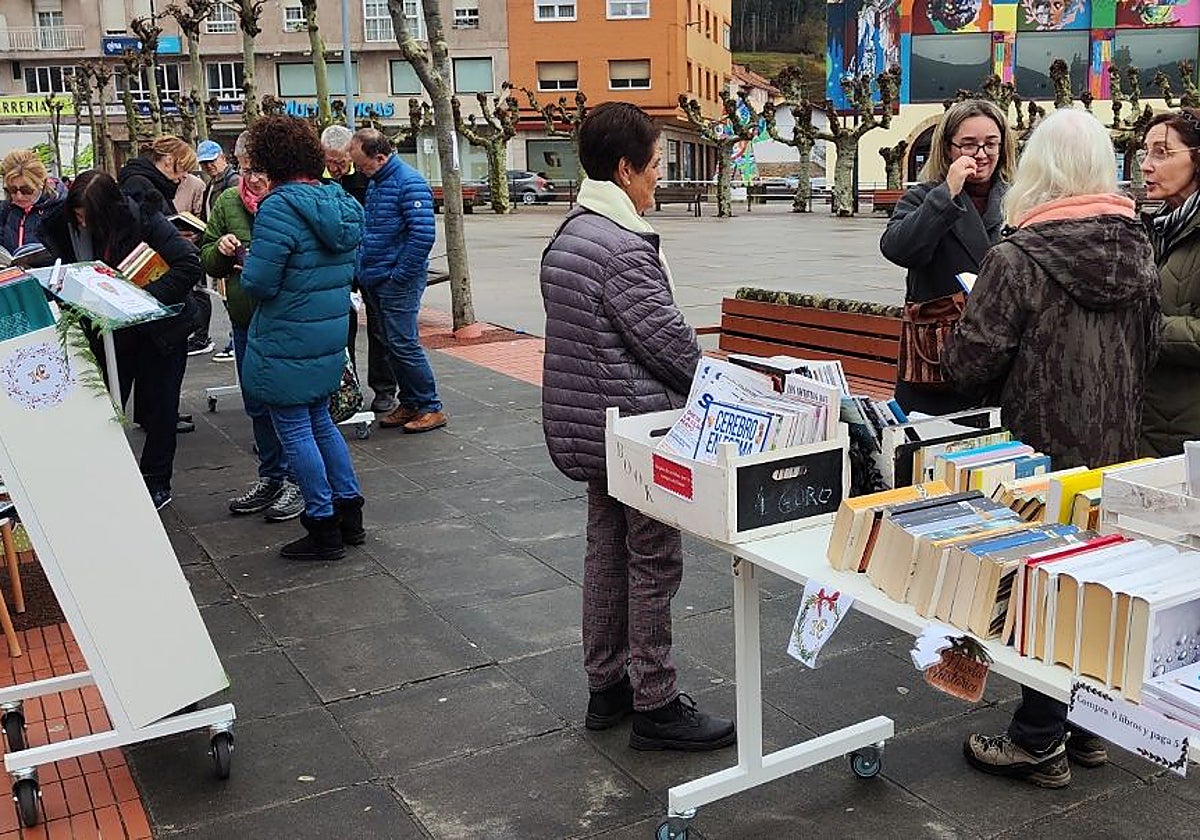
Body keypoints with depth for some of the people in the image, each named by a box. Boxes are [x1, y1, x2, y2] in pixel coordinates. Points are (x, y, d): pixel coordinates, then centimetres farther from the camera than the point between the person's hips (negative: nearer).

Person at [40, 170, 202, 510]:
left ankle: (157, 483, 18)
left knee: (158, 406, 5)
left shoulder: (145, 220, -23)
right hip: (114, 329, 4)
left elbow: (189, 266, -28)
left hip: (160, 327, -4)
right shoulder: (71, 225, -9)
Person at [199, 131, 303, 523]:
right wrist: (220, 249, -8)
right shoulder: (227, 202, 7)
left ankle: (296, 480, 16)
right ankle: (270, 476, 30)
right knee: (256, 404, 15)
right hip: (245, 319, 6)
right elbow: (208, 261, 14)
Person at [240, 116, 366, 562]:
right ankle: (350, 515, 25)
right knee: (321, 423, 20)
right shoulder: (338, 202, 7)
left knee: (295, 431, 3)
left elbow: (259, 283, -20)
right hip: (330, 336, 8)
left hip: (287, 341, -8)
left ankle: (324, 530, 10)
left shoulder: (278, 209, -19)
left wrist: (249, 261, 3)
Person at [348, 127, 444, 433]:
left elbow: (423, 235, -22)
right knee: (390, 344, 12)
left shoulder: (410, 184, -15)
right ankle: (409, 404, 23)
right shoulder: (374, 183, 14)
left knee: (404, 344, -7)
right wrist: (363, 269, 13)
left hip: (398, 281, -9)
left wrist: (399, 276, -19)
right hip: (376, 281, 9)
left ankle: (431, 408, 2)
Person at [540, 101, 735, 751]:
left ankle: (607, 686, 28)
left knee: (607, 550, 17)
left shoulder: (567, 236, 11)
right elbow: (666, 337, -19)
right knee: (653, 561, 0)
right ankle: (655, 706, 9)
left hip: (587, 425, 10)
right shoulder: (624, 247, -20)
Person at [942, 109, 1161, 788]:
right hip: (1117, 451, 6)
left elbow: (969, 363, -16)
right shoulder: (1138, 251, 1)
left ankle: (1038, 743, 17)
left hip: (1042, 452, -6)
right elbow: (1150, 349, 12)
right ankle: (1087, 727, 31)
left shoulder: (1018, 260, -18)